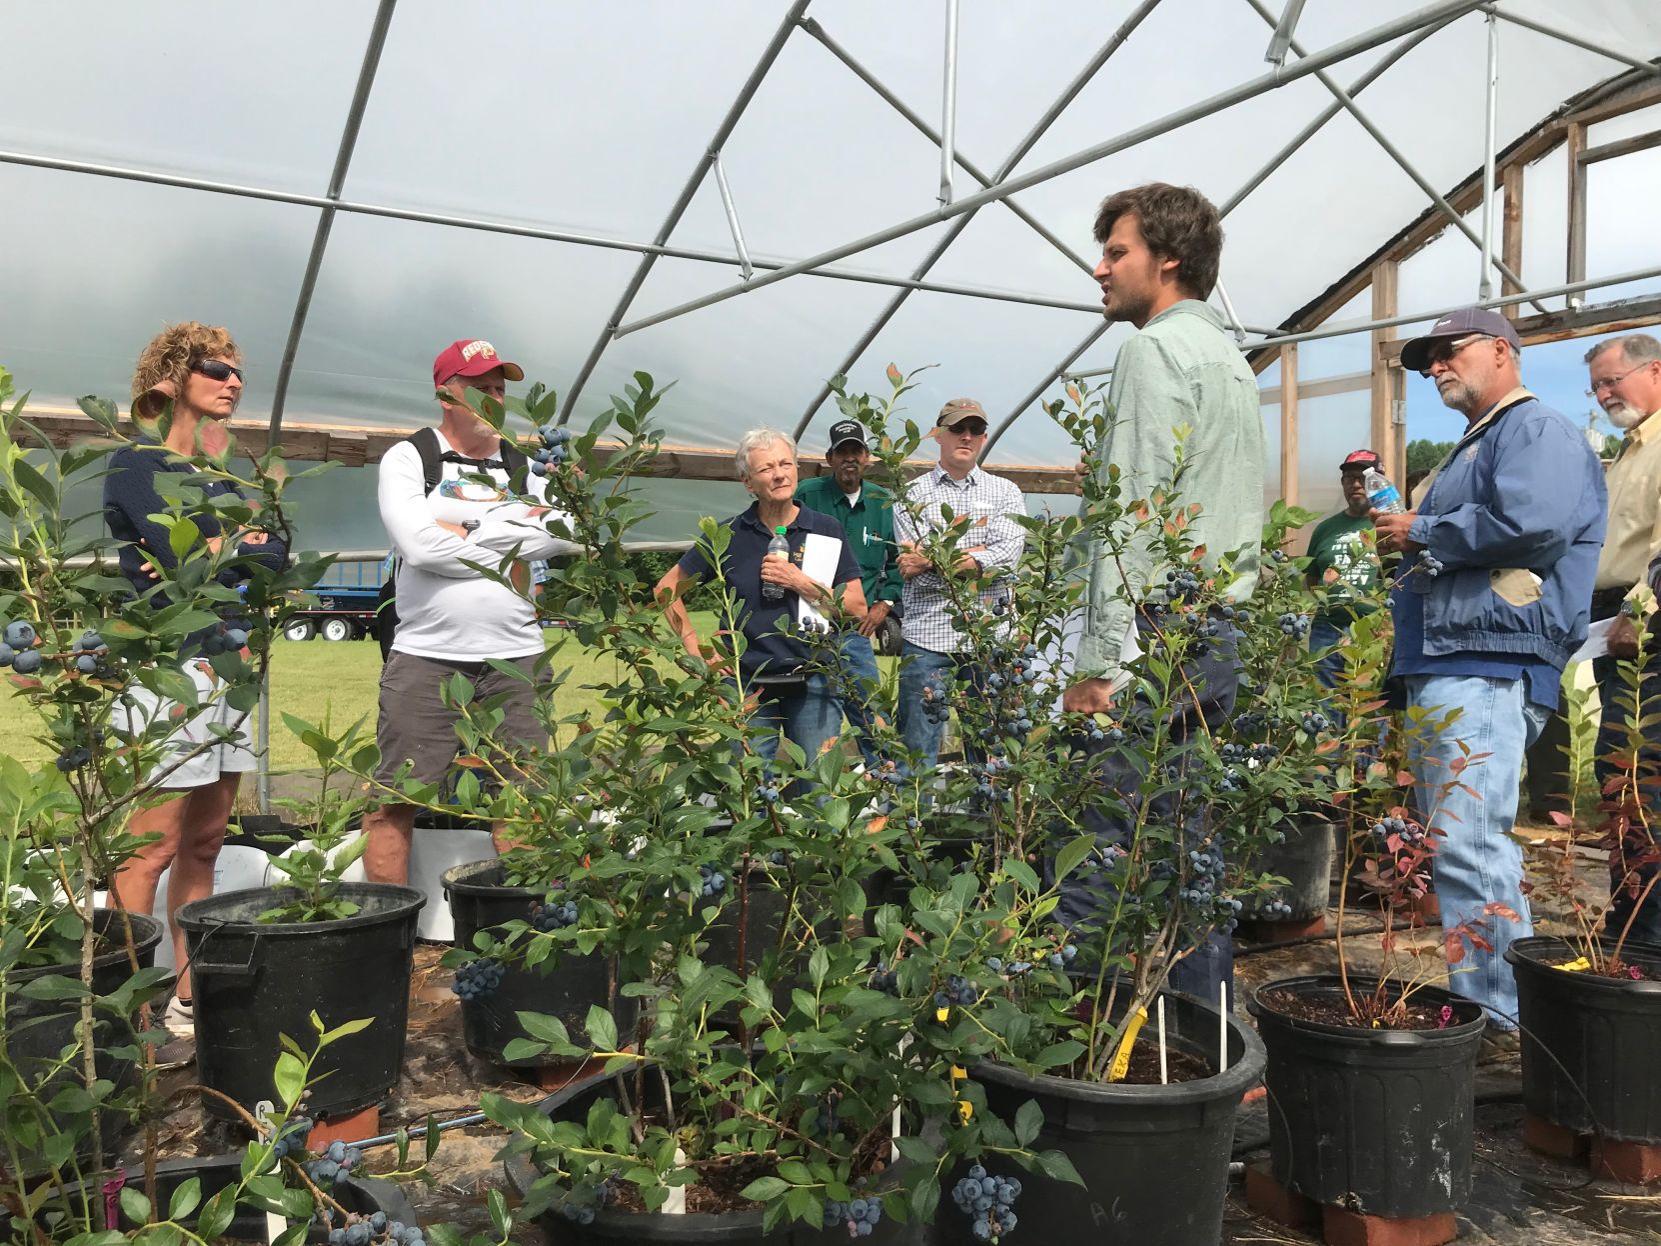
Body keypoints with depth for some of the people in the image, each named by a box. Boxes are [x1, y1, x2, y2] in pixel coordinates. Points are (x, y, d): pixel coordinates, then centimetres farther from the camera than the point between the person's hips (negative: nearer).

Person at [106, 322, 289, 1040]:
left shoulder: (222, 477, 19)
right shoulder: (137, 464, -3)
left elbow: (275, 558, 7)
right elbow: (179, 557, -17)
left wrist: (216, 551, -8)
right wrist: (240, 546, -2)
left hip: (227, 665, 8)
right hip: (166, 667, -8)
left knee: (204, 844, 9)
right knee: (152, 848, -8)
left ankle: (188, 999, 16)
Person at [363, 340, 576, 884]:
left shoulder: (524, 465, 15)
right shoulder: (409, 457, 4)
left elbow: (565, 536, -4)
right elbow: (418, 544, -13)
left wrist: (466, 529, -7)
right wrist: (509, 552, -4)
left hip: (515, 656, 3)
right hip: (426, 655, -3)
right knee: (396, 800, -1)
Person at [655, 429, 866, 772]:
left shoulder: (825, 530, 2)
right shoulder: (729, 535, 2)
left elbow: (857, 608, -1)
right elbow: (667, 589, 10)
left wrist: (801, 583, -12)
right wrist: (697, 653, 3)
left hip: (812, 683, 0)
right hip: (747, 686, 0)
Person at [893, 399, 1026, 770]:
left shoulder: (1005, 492, 12)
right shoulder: (913, 493, 10)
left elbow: (1008, 554, -6)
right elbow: (912, 557, -4)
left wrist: (932, 561, -13)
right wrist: (974, 558, -10)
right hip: (927, 632, -1)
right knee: (917, 750, 0)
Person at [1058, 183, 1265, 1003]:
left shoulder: (1156, 349, -7)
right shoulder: (1232, 358, 22)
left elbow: (1135, 512, -16)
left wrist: (1097, 658, -18)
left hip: (1156, 634, -10)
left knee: (1099, 856, -9)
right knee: (1192, 851, 12)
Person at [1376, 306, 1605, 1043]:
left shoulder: (1537, 431, -3)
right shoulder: (1473, 446, 28)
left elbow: (1534, 523, -22)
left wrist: (1422, 533, -10)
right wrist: (1408, 547, 15)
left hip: (1486, 669, -11)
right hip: (1438, 671, 11)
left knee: (1467, 845, -16)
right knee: (1447, 842, 12)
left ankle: (1497, 1016, -11)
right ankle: (1477, 995, 21)